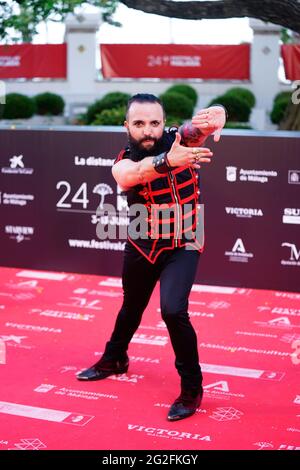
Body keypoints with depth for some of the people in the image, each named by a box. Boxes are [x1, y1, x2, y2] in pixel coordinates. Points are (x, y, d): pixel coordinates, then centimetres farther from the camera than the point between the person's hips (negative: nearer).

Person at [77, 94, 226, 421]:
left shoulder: (180, 139, -18)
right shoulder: (123, 163, -17)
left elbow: (216, 113, -36)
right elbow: (134, 174, -42)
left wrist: (213, 118, -62)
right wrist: (168, 160, -62)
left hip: (182, 246, -3)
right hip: (141, 246, 3)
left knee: (172, 310, -21)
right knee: (131, 307, 23)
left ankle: (192, 388, 1)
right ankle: (114, 360, 52)